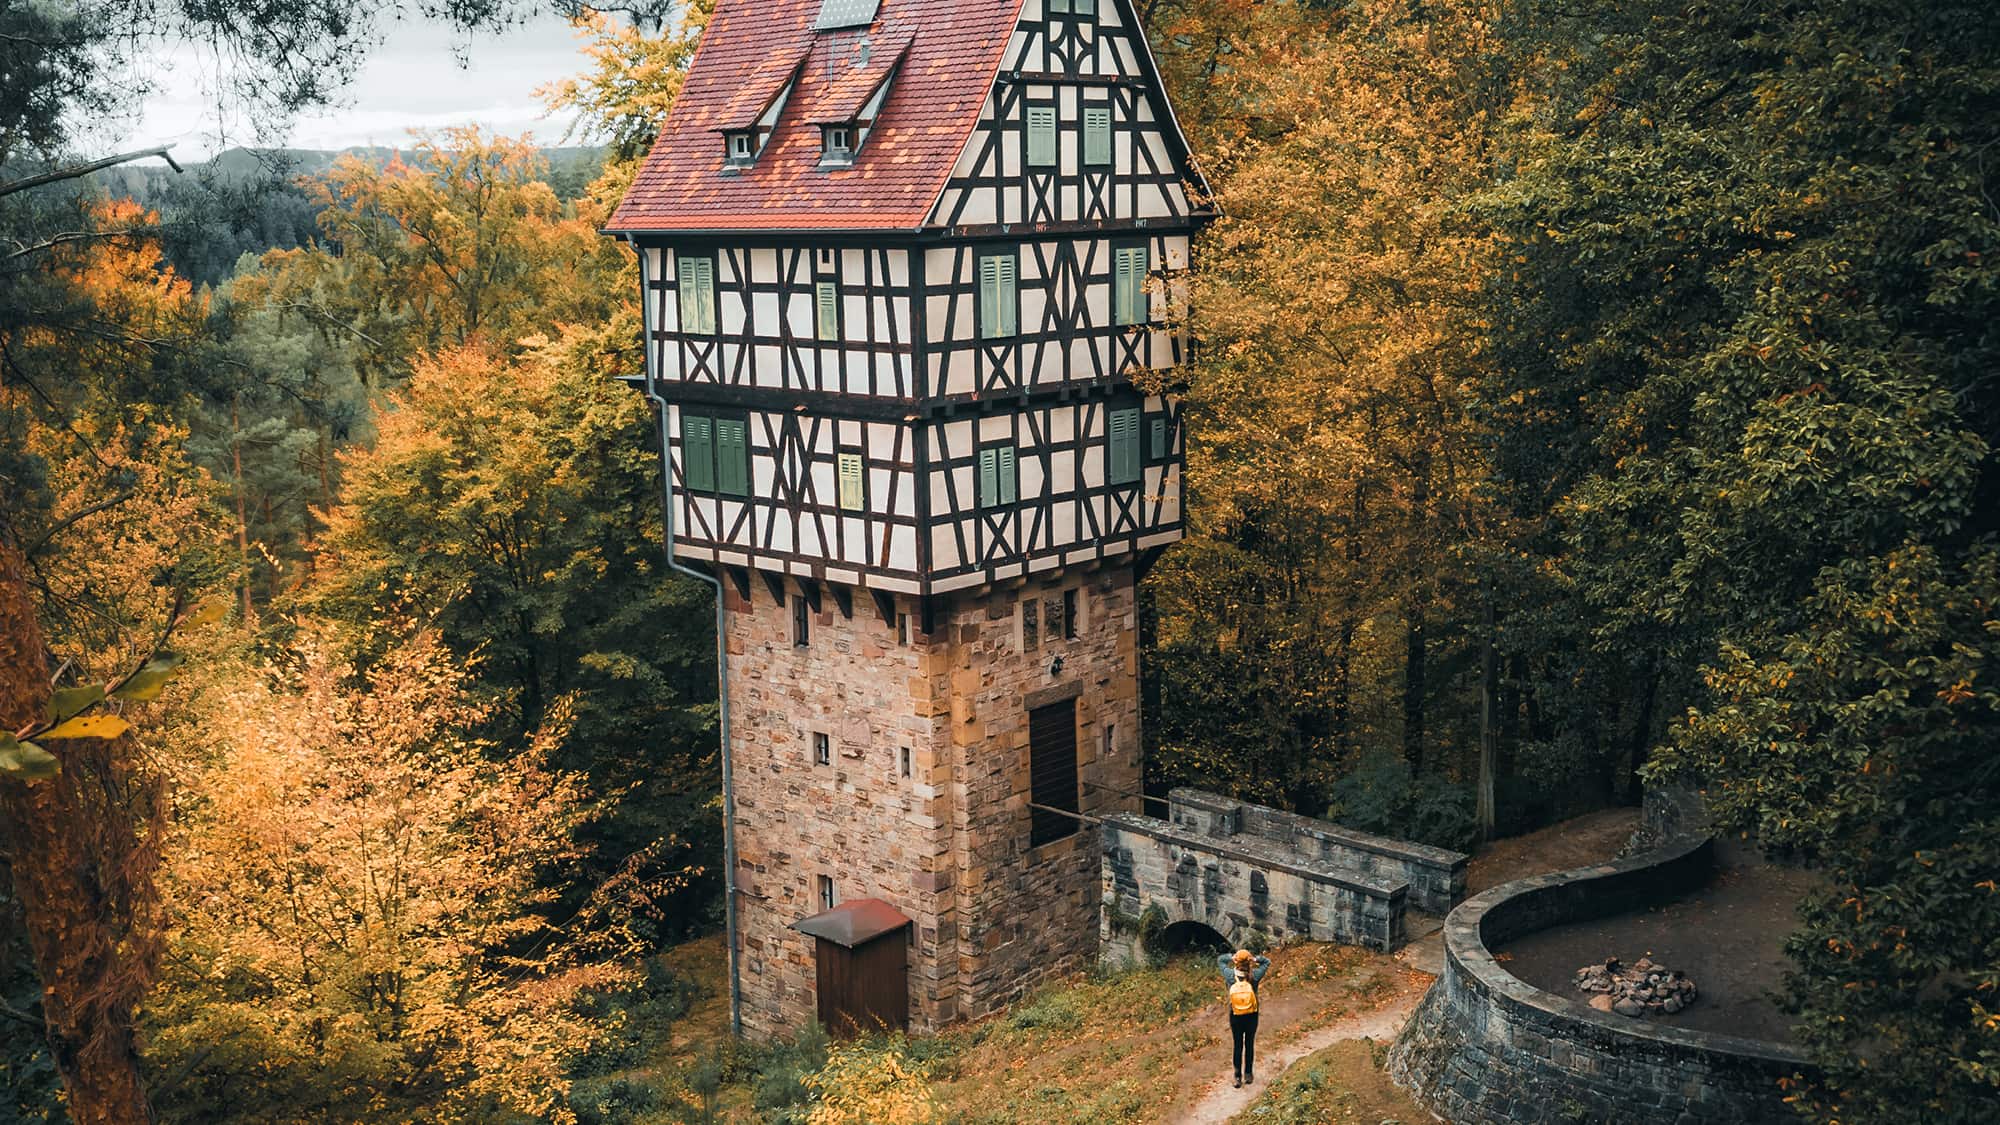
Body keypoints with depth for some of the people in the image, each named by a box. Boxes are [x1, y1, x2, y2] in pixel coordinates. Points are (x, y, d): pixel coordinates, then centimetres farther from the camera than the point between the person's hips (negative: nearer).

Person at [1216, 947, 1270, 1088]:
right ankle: (1248, 1074, 26)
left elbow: (1220, 960, 1)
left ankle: (1238, 1077, 13)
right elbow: (1267, 962, -2)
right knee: (1250, 1044, 16)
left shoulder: (1230, 975, -16)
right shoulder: (1254, 976, -18)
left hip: (1236, 1017, 0)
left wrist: (1231, 957, -13)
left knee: (1237, 1045, 11)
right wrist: (1256, 959, -19)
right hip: (1252, 1016, 0)